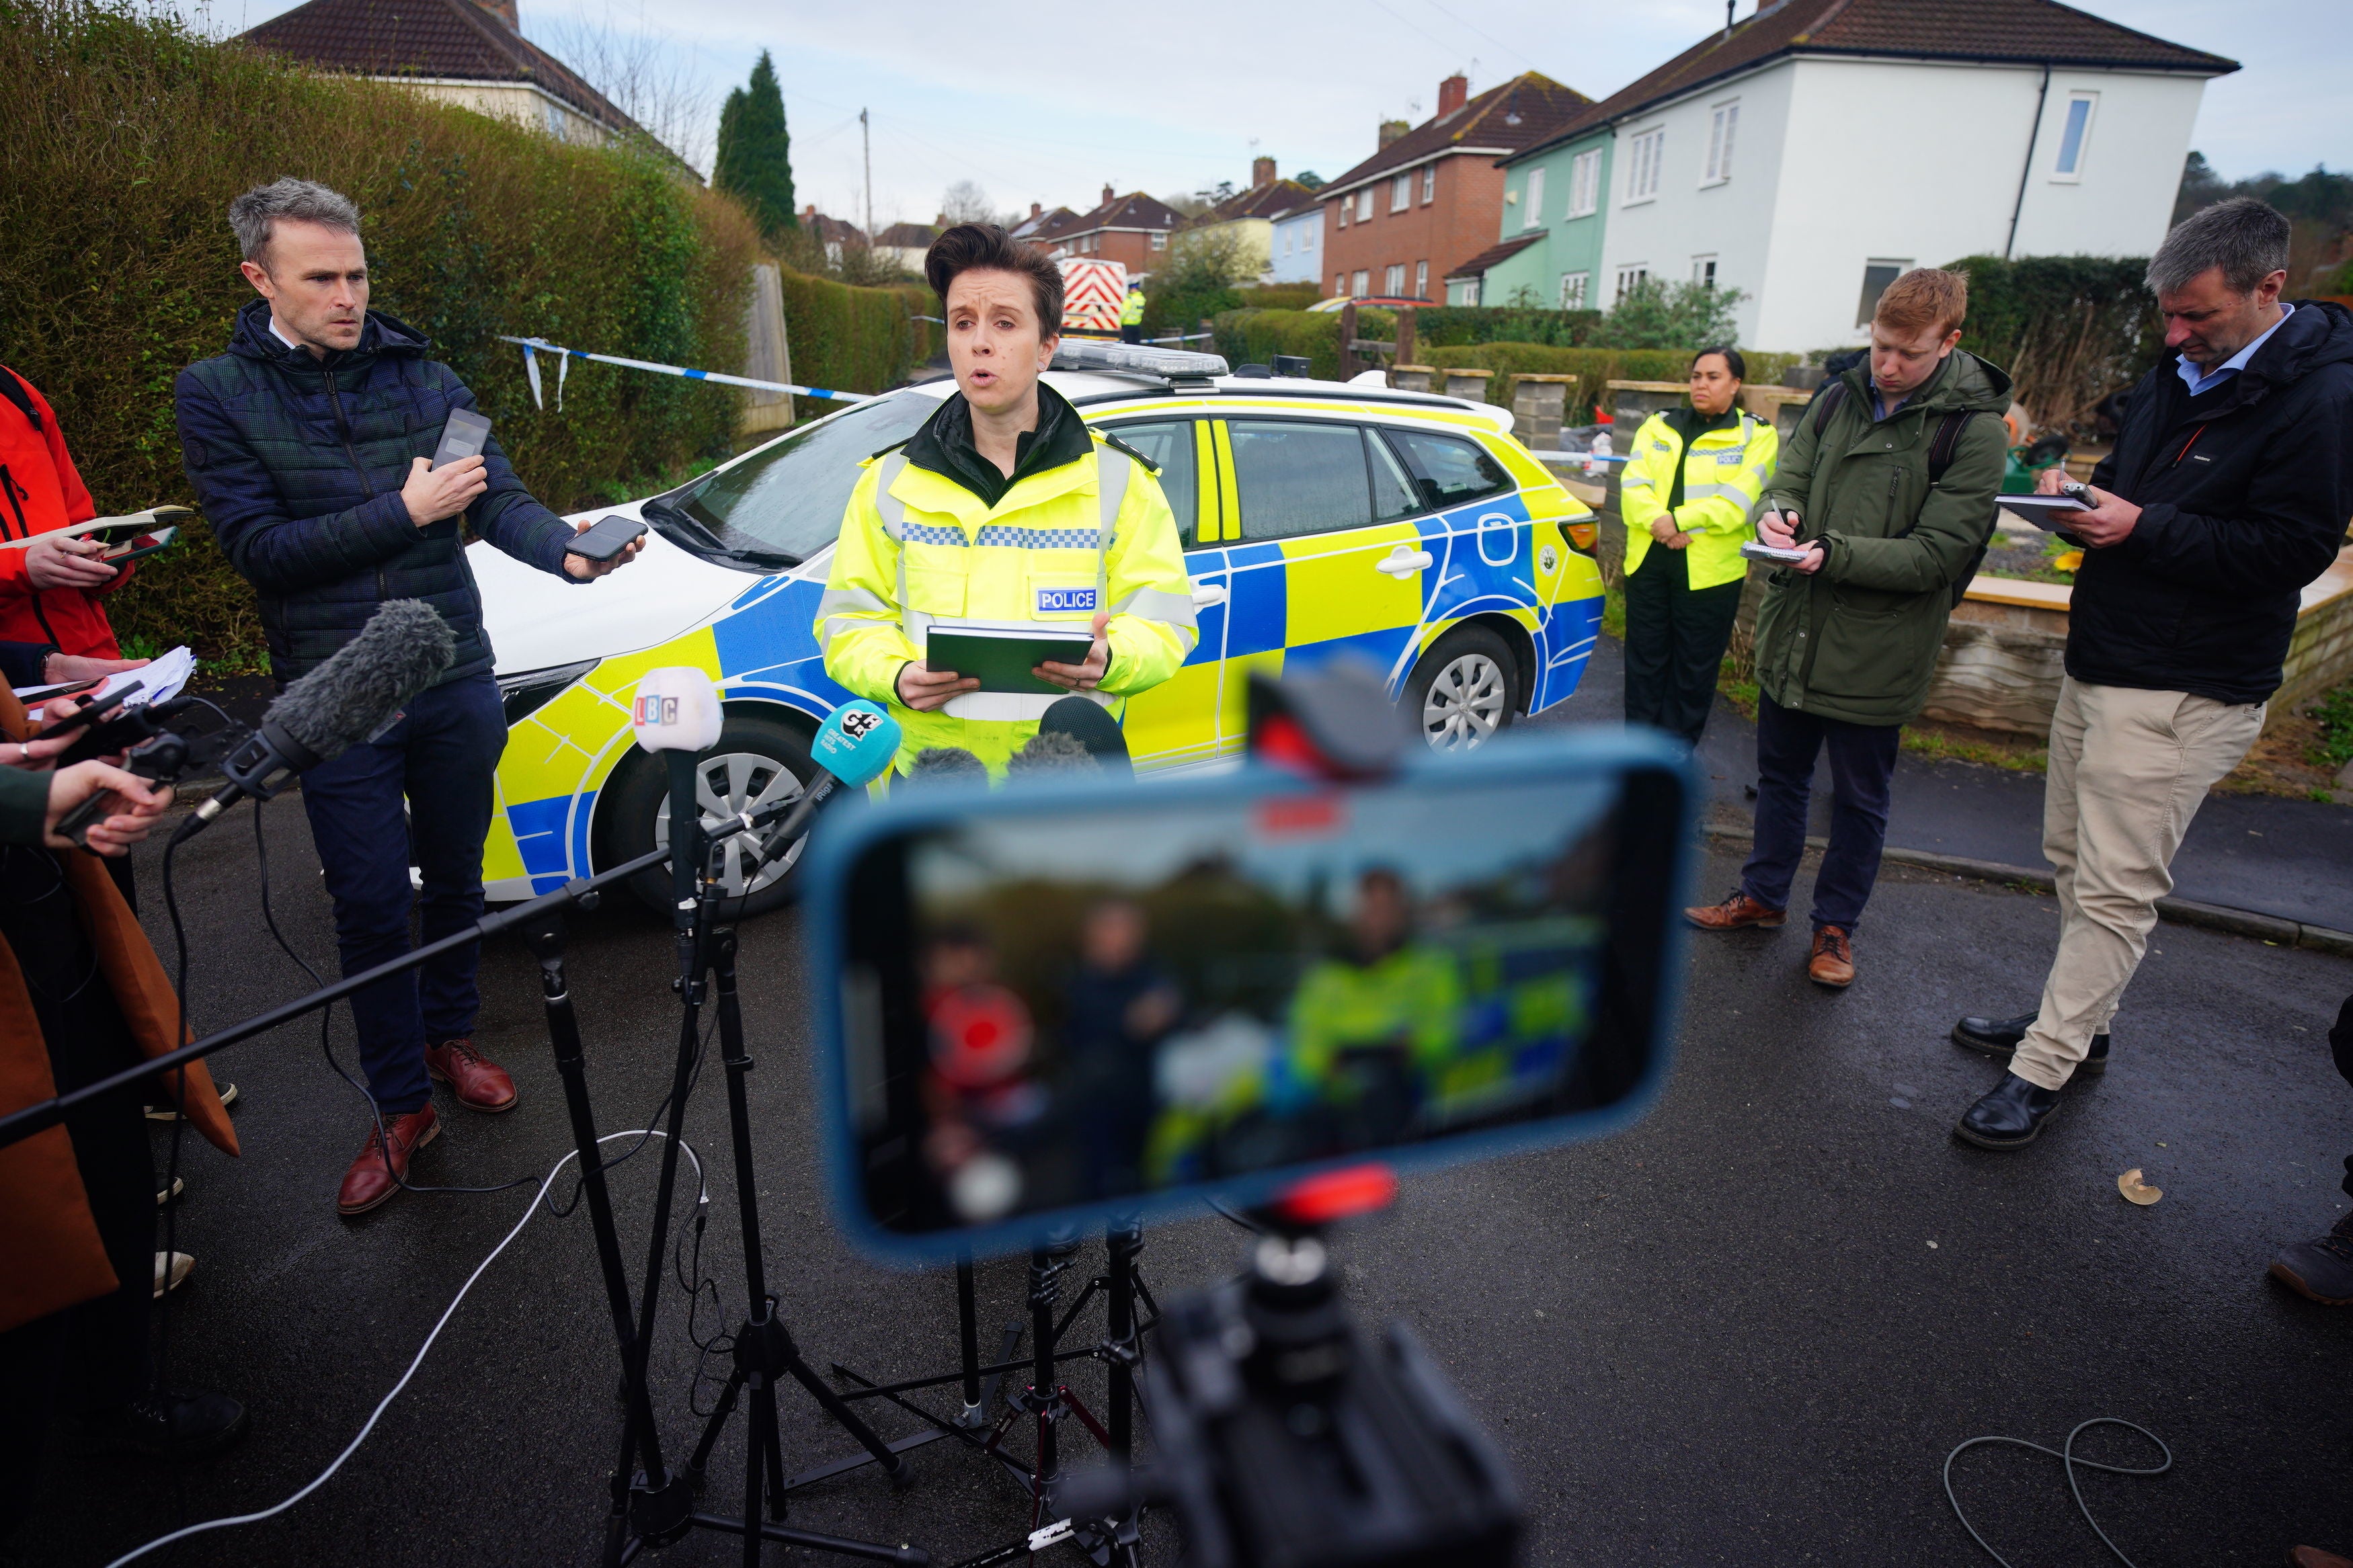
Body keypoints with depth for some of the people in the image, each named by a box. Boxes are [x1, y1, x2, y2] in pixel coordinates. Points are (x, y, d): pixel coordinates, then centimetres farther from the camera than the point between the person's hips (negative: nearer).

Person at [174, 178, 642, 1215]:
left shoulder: (422, 377, 4)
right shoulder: (217, 395, -3)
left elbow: (498, 498, -6)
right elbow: (259, 546, -10)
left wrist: (570, 553, -27)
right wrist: (405, 514, -19)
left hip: (456, 683, 3)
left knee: (455, 880, 16)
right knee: (371, 909, 2)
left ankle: (450, 1039, 38)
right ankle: (401, 1108, 18)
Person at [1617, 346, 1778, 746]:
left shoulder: (1757, 435, 2)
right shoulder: (1658, 426, 11)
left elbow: (1739, 500, -11)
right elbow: (1633, 484, -2)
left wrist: (1678, 520, -19)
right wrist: (1657, 522, -20)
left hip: (1711, 569, -3)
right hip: (1648, 561, 3)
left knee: (1694, 668, 6)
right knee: (1644, 660, 10)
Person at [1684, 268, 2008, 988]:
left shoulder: (1974, 430, -11)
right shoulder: (1836, 400, 3)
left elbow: (1938, 552, -16)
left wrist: (1835, 553, -28)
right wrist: (1777, 513, -17)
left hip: (1876, 653, -4)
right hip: (1793, 634, 5)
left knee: (1860, 800, 11)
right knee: (1780, 774, 18)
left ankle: (1836, 925, 28)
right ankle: (1764, 895, 37)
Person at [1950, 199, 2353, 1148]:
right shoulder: (2177, 374, 12)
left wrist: (2145, 527, -23)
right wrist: (2080, 492, 2)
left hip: (2186, 694, -9)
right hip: (2098, 665, 9)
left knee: (2116, 890, -4)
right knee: (2074, 859, 16)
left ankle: (2042, 1069, 5)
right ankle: (2079, 1020, 32)